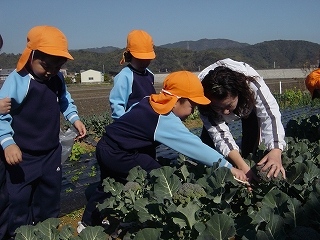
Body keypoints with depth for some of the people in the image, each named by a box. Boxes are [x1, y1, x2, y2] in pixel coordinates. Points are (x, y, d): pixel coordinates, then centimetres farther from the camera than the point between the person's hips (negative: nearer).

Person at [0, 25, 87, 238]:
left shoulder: (58, 80, -2)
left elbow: (65, 102, 13)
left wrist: (75, 119, -4)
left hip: (51, 152, 6)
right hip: (23, 155, -6)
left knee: (50, 196, 19)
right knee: (19, 200, 4)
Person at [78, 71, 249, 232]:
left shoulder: (151, 103, -1)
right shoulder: (165, 120, -24)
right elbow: (195, 146, -25)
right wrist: (228, 167, -21)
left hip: (107, 147, 10)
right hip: (118, 154, -9)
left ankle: (88, 223, 45)